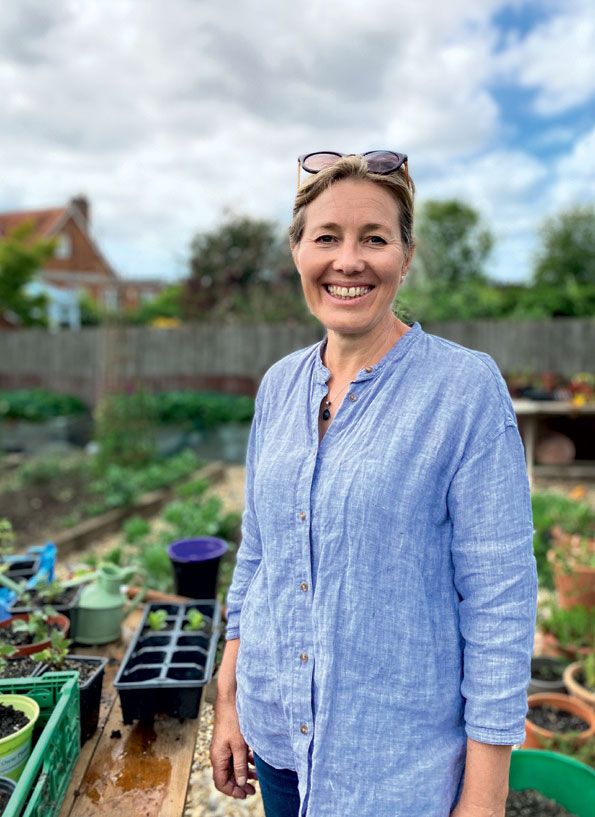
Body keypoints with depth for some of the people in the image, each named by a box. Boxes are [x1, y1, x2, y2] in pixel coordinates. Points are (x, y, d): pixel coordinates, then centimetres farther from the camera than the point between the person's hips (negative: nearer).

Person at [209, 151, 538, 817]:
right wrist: (228, 702, 8)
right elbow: (256, 554, 6)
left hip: (402, 760, -4)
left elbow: (500, 601, -15)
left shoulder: (465, 386, -17)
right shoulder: (279, 385, -2)